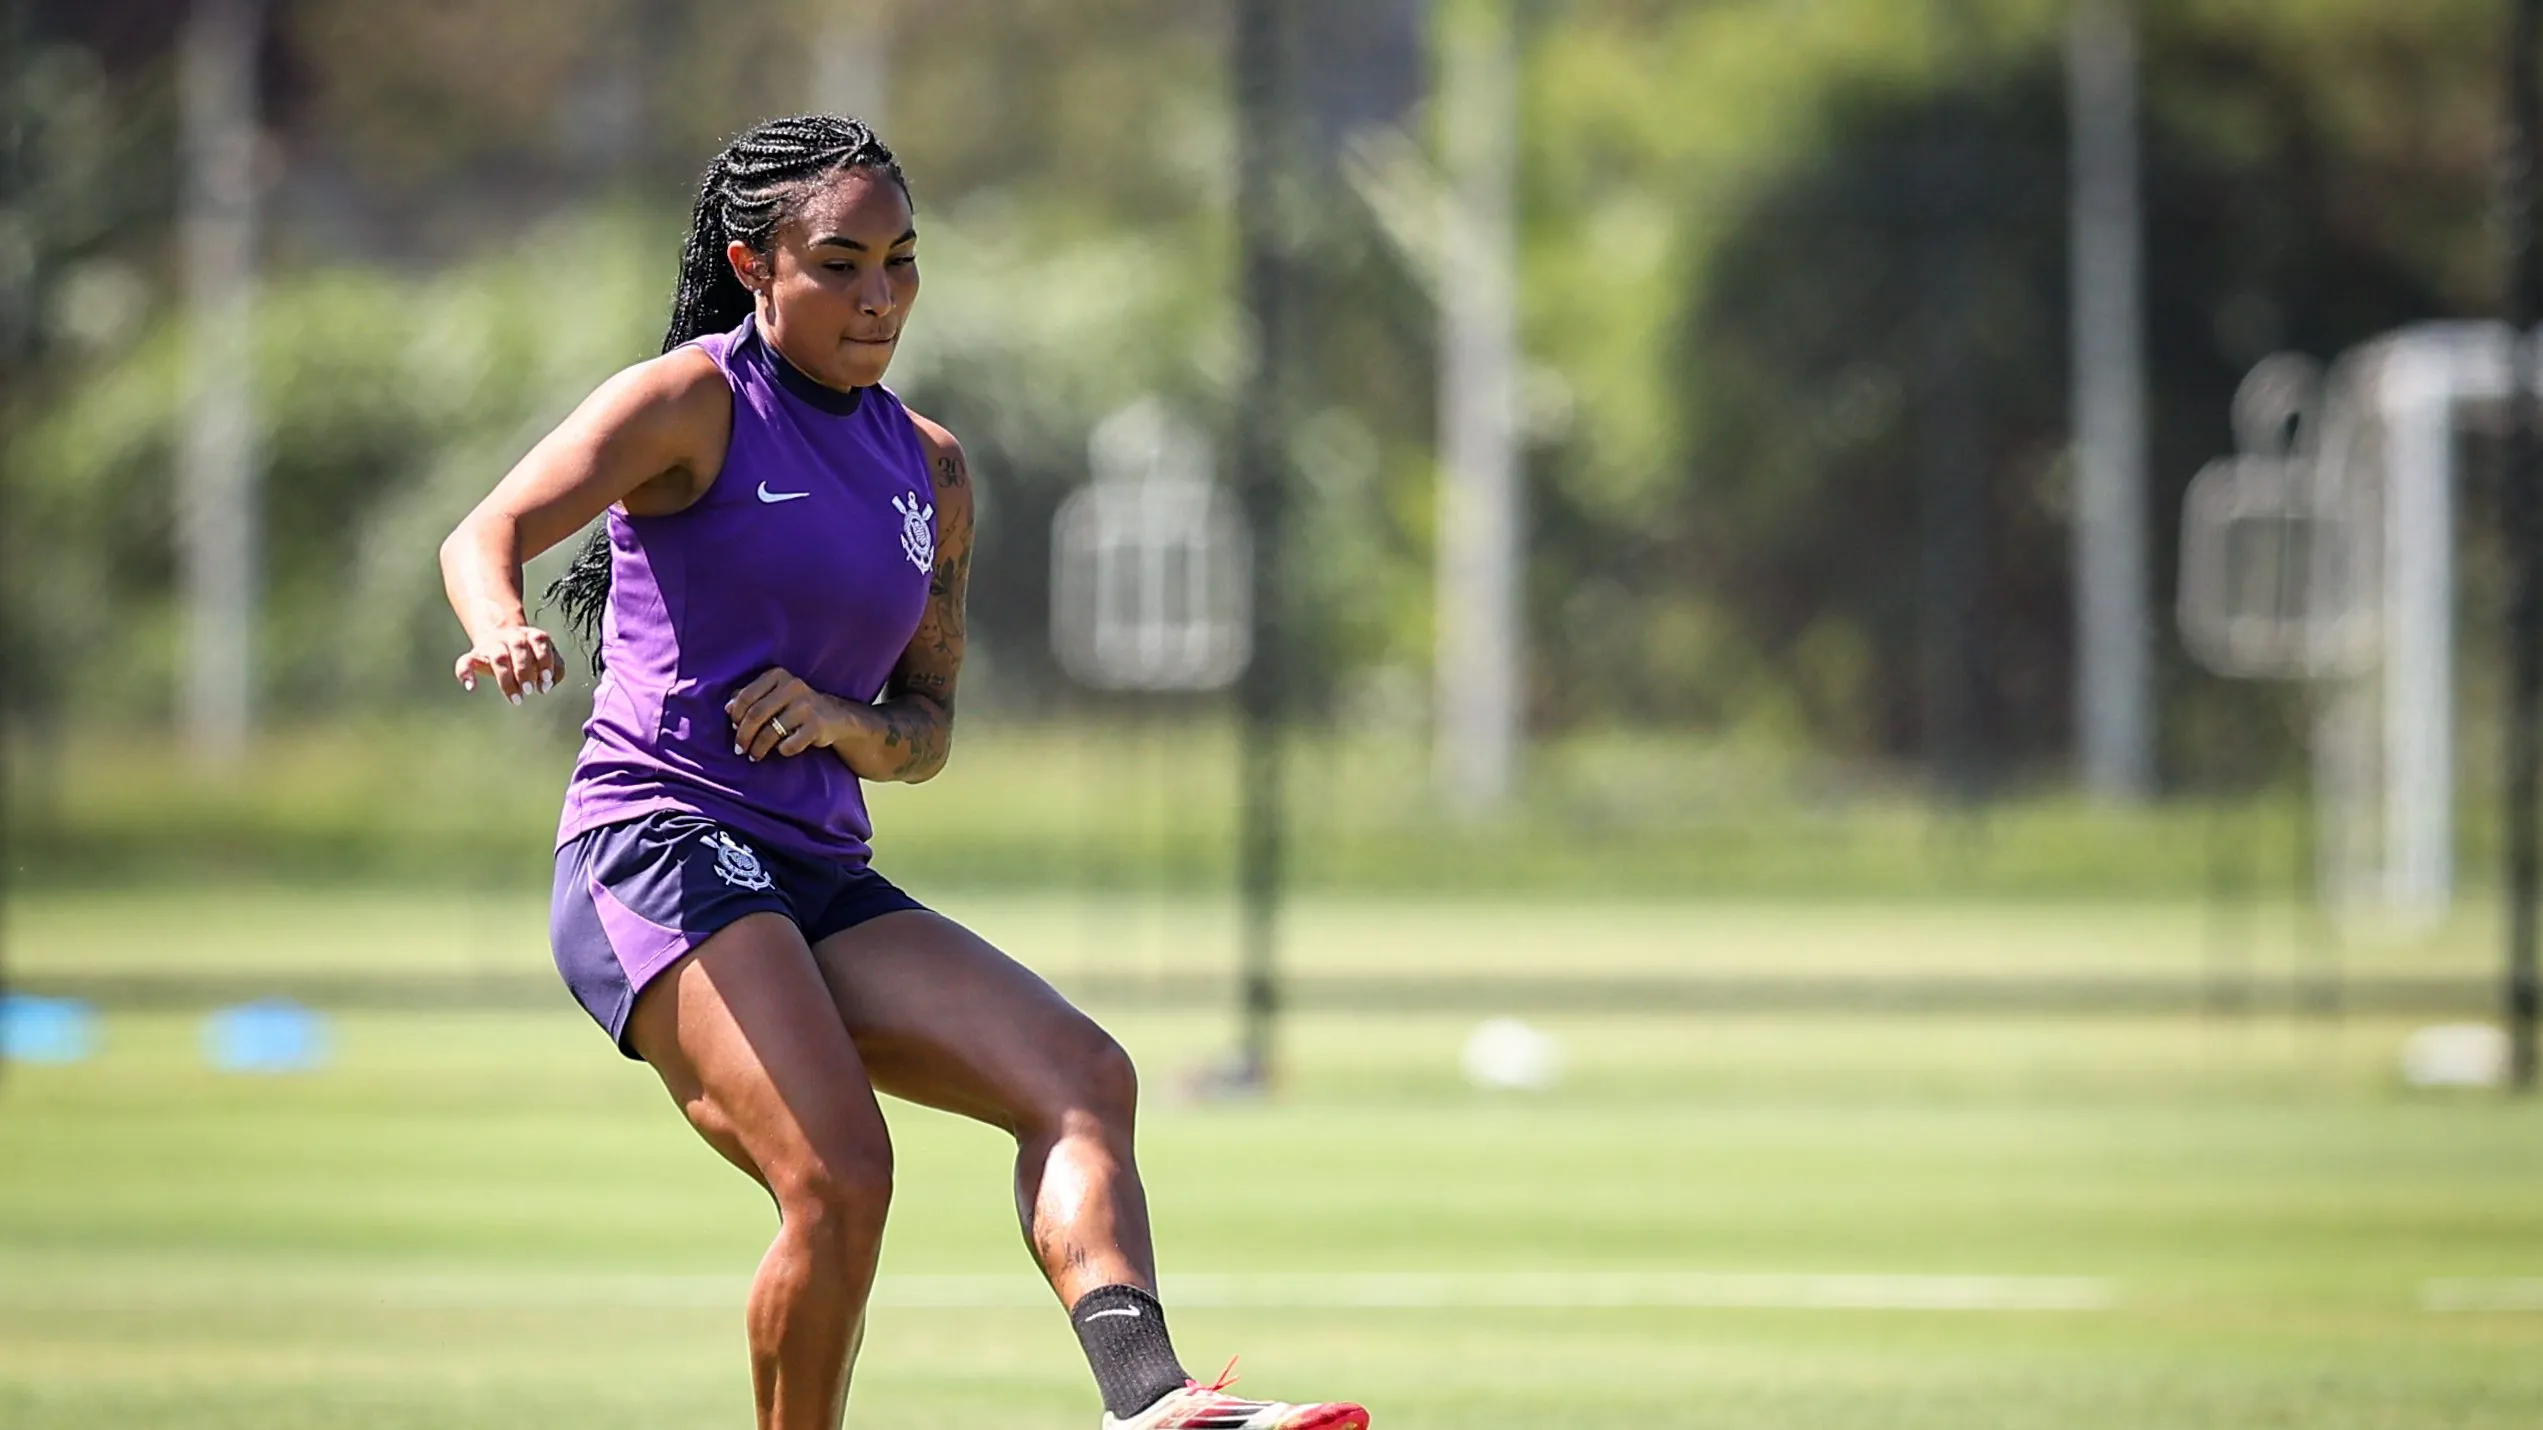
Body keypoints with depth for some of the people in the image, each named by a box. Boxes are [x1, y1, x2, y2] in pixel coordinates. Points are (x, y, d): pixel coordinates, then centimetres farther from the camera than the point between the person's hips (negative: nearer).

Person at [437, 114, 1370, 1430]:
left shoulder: (931, 470, 17)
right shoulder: (695, 401, -1)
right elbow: (488, 533, -14)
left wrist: (844, 723, -4)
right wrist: (503, 625, -38)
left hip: (822, 881, 7)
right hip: (658, 851, -7)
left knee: (1084, 1078, -13)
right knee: (840, 1177, -25)